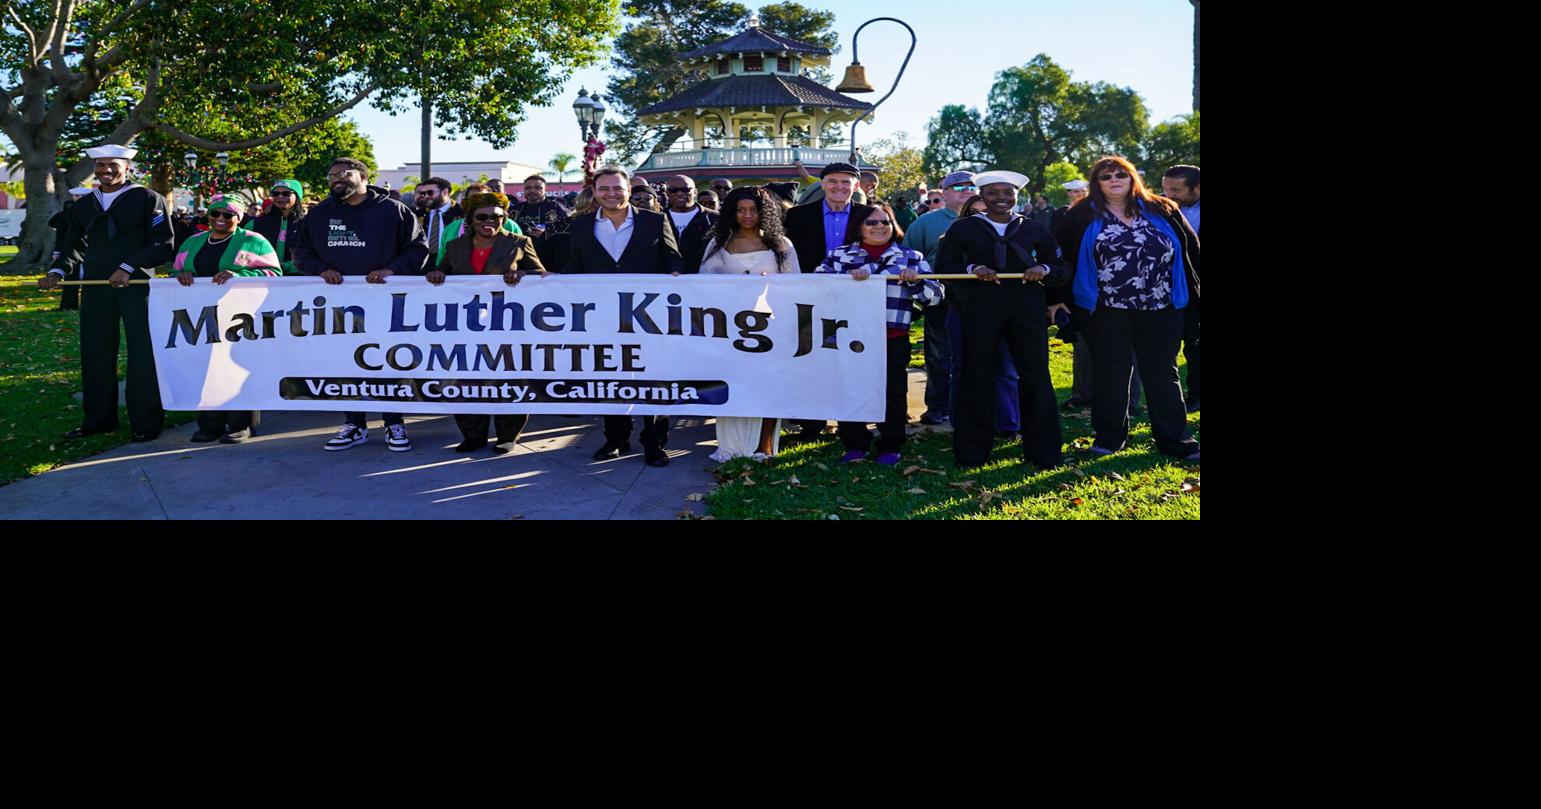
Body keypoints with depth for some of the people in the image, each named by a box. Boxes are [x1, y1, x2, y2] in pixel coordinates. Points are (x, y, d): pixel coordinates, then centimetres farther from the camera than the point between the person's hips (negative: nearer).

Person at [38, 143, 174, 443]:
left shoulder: (148, 200, -1)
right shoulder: (84, 205, 16)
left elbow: (163, 245, -6)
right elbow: (74, 246, 20)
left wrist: (128, 268, -17)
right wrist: (57, 272, 0)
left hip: (137, 285, -5)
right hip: (95, 287, 5)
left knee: (142, 352, -2)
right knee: (95, 353, 6)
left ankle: (146, 423, 5)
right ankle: (98, 419, 17)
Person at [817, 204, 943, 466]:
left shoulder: (911, 257, 12)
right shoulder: (839, 255, 11)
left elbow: (934, 296, 8)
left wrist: (915, 281, -11)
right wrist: (848, 277, -18)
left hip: (893, 339, 0)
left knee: (893, 392, 4)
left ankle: (890, 447, 17)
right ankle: (855, 445, 16)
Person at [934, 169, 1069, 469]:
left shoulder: (1034, 230, 10)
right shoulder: (963, 228, 7)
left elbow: (1063, 271, 12)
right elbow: (943, 267, 3)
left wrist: (1045, 270, -11)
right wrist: (971, 269, -15)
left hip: (1027, 309, 1)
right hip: (979, 308, -1)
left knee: (1035, 376, 0)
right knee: (977, 377, 2)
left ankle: (1042, 452, 9)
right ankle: (972, 452, 12)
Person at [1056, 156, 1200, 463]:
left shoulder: (1163, 211, 6)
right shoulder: (1084, 217, 2)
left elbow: (1190, 250, 9)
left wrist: (1191, 292, 5)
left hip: (1160, 311, 1)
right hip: (1107, 312, -1)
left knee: (1162, 374, 6)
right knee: (1110, 374, 7)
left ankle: (1175, 439, 10)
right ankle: (1109, 437, 18)